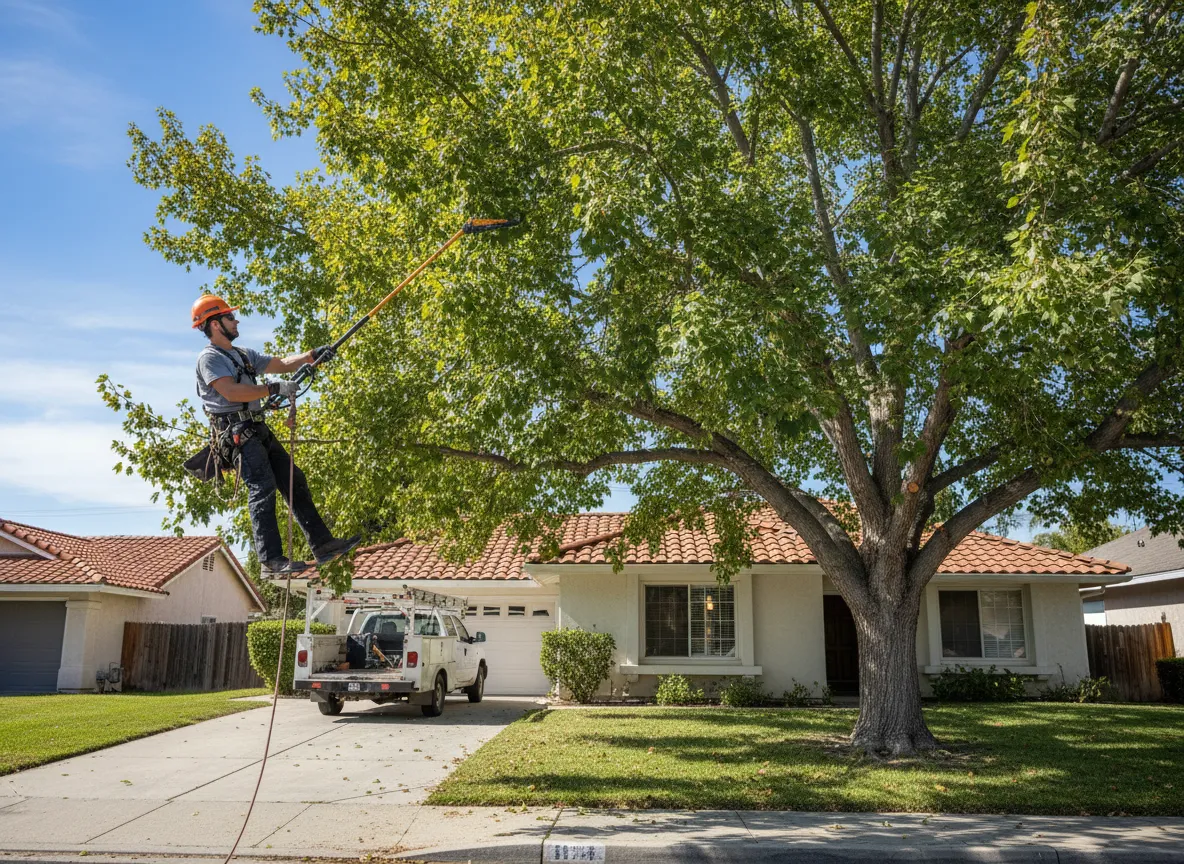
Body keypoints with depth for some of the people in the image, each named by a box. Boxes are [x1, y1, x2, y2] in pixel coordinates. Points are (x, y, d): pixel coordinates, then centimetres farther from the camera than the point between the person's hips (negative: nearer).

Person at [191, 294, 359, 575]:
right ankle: (272, 561, -19)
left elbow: (281, 364, 25)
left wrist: (312, 355, 11)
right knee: (263, 489, -18)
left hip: (259, 431, 9)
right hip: (236, 432, -9)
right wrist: (275, 388, -17)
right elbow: (231, 392, -19)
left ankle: (323, 544, 5)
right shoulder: (209, 357, -5)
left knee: (294, 482, 4)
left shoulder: (243, 354, 23)